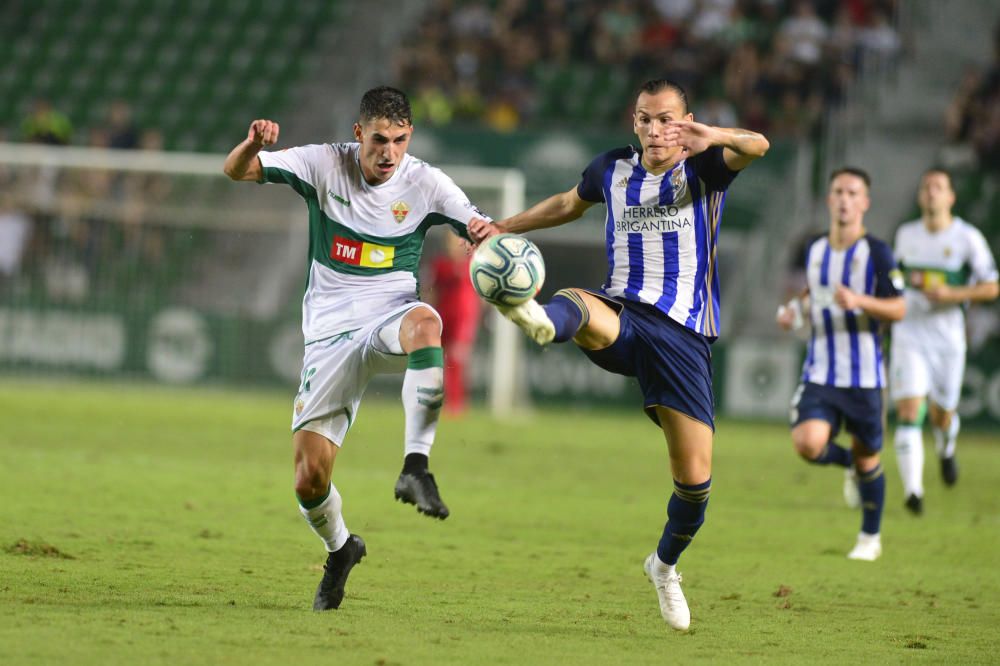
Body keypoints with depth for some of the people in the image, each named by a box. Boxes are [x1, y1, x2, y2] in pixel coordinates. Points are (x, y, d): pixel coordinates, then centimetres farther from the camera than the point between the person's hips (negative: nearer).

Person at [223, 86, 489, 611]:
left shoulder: (424, 183, -3)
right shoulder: (325, 164, -2)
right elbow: (236, 172, -4)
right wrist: (254, 143, -28)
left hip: (386, 324, -1)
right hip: (329, 337, 1)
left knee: (424, 322, -42)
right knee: (309, 482, -5)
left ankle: (416, 466, -39)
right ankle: (340, 548, 29)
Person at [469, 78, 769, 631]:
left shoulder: (704, 167, 0)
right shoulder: (612, 170, 12)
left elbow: (757, 146, -22)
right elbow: (571, 203, 34)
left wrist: (714, 138, -44)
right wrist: (502, 227, 29)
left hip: (683, 333, -2)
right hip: (622, 314, 2)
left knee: (695, 478, -4)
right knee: (576, 303, -37)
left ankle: (666, 564, 25)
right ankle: (541, 320, -75)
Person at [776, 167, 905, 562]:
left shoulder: (876, 253, -7)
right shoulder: (814, 251, 8)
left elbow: (898, 309, -10)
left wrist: (858, 301, -26)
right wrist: (796, 309, 5)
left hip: (864, 375, -3)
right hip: (820, 373, 3)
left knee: (867, 457, 7)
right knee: (808, 444, -18)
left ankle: (870, 537, 27)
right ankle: (848, 462, 18)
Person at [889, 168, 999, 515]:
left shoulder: (968, 238, -6)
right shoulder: (906, 234, 6)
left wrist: (950, 293, -18)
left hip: (948, 338, -1)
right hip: (909, 335, 1)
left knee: (942, 415, 10)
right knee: (908, 411, -15)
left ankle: (946, 450, 48)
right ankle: (913, 490, -22)